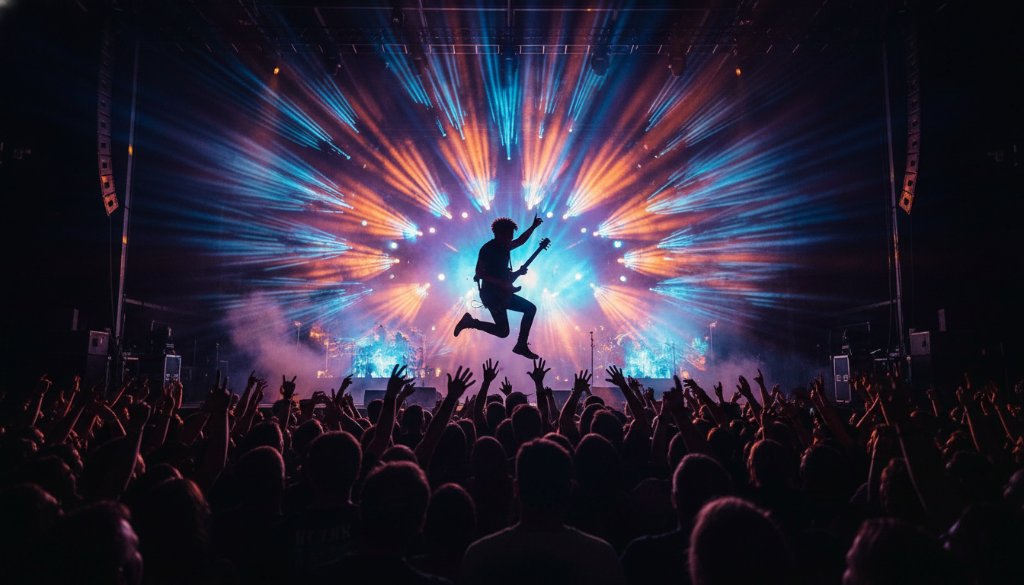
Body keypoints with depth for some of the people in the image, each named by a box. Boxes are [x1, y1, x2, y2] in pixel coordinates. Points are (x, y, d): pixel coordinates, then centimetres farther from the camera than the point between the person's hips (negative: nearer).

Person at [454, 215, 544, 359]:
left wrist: (533, 227, 10)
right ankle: (470, 321, 5)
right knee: (503, 331, -10)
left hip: (503, 293, 9)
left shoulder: (504, 247, 9)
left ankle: (521, 346, 9)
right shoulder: (487, 249, -16)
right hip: (491, 294, -9)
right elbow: (479, 273, -20)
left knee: (530, 308, 7)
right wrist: (501, 283, -24)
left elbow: (521, 240, 25)